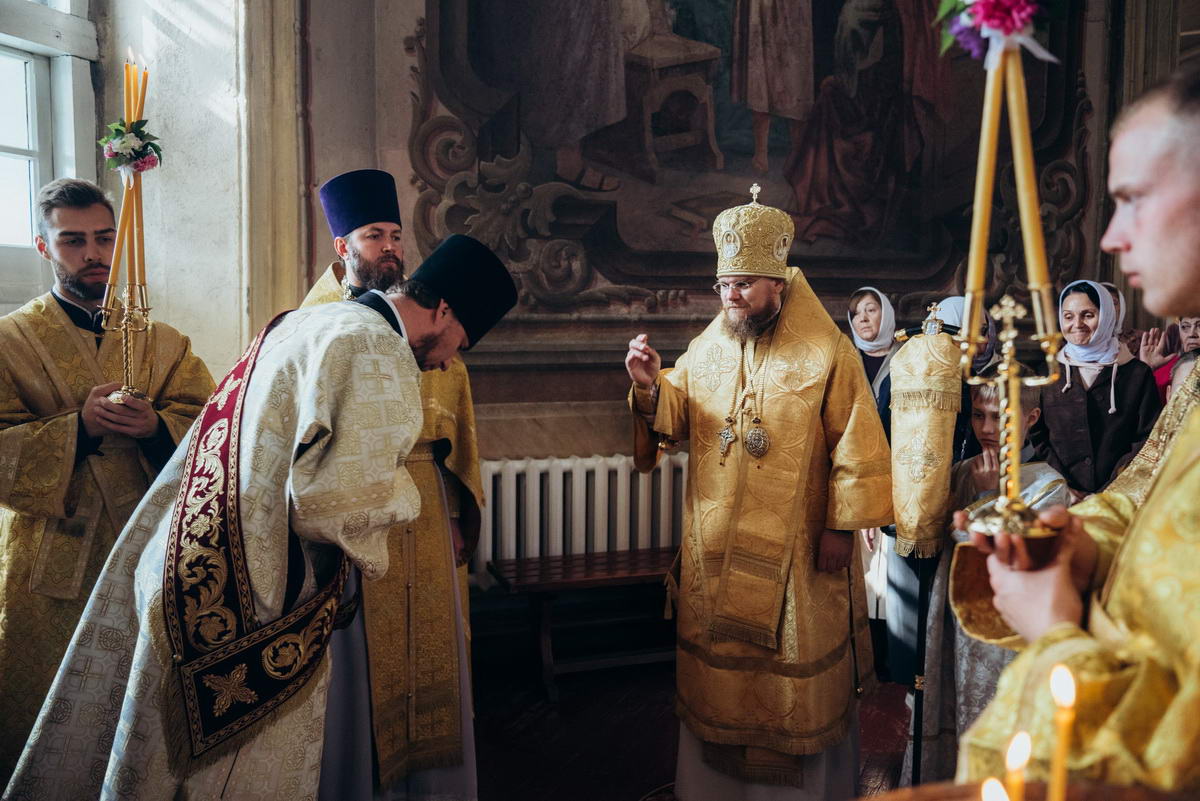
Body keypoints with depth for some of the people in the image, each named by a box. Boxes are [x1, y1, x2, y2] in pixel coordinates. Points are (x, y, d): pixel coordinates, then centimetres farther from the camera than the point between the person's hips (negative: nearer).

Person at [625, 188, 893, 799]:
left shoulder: (826, 353, -9)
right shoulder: (706, 348, 4)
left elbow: (857, 448, -11)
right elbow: (676, 419, 4)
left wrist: (843, 526, -12)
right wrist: (650, 388, -16)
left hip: (795, 551, -4)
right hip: (715, 548, 4)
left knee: (797, 672, 10)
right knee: (716, 663, 15)